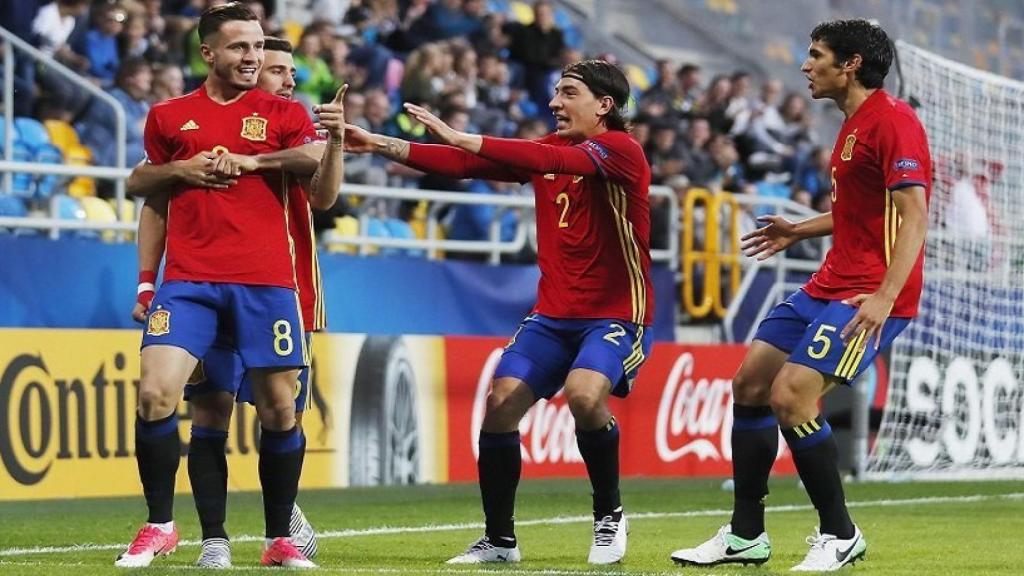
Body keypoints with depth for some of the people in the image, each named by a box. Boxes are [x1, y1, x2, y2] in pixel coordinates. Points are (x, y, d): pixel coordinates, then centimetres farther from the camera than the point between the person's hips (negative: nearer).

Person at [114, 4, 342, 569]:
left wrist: (252, 161, -13)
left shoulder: (282, 113, 10)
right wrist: (179, 169, 5)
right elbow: (147, 185, 25)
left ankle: (279, 539, 14)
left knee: (279, 407, 0)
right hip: (188, 279, 0)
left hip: (266, 281, 0)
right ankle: (158, 527, 1)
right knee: (155, 394, -13)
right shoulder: (168, 116, 13)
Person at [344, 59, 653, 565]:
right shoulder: (547, 150, 9)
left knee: (584, 394, -31)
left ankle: (609, 517, -7)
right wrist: (382, 145, -5)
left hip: (616, 315, -7)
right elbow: (465, 164, 5)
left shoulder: (621, 151, -13)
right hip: (553, 314, 7)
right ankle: (499, 540, 6)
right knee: (500, 402, -9)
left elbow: (554, 160, -29)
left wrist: (461, 138, -32)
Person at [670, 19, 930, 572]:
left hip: (871, 294, -10)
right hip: (829, 285, 10)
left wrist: (885, 296, -31)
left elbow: (912, 213, -23)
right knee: (750, 382, 9)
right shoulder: (854, 125, 16)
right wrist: (798, 231, 26)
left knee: (791, 397, -20)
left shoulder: (893, 121, -15)